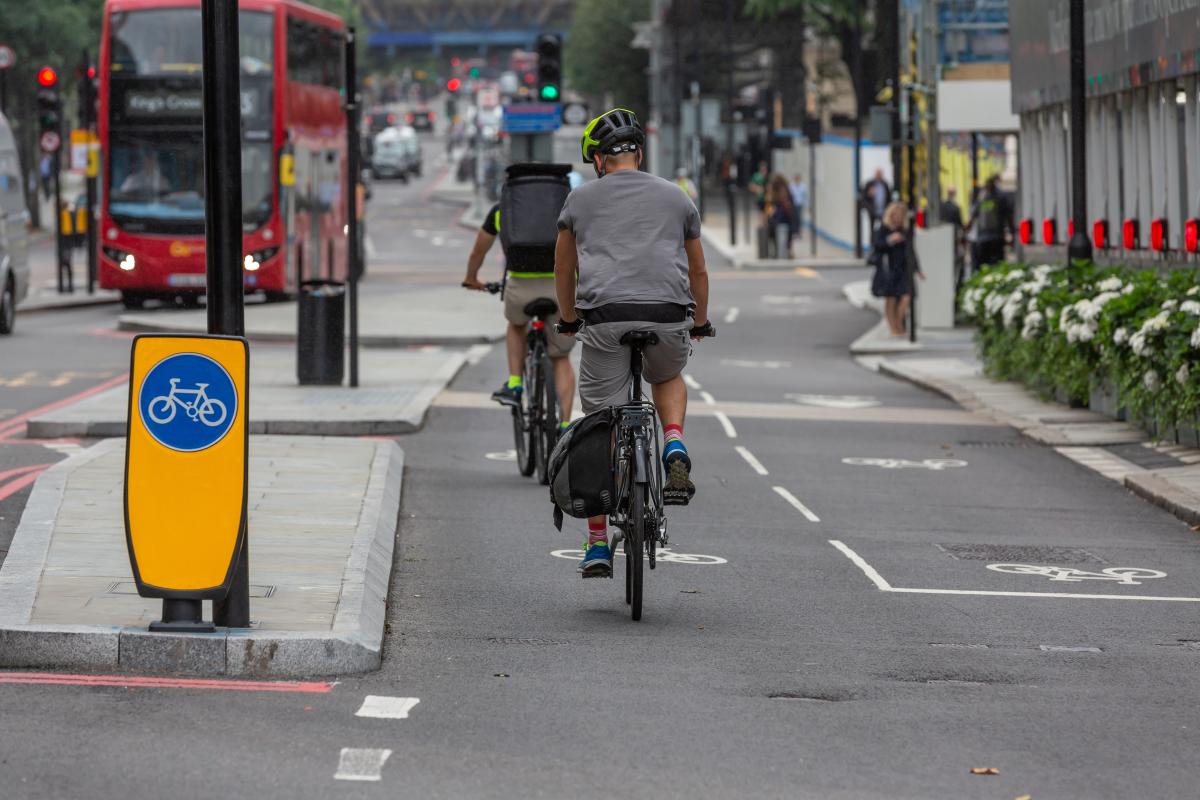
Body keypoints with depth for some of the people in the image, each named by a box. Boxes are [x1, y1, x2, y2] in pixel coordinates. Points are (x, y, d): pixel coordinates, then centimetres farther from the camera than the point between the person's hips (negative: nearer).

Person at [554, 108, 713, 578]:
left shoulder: (581, 199, 15)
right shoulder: (675, 198, 18)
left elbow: (564, 270, 23)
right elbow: (697, 269, 27)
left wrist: (569, 320, 39)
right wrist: (700, 323, 42)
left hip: (605, 318, -1)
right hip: (668, 319, 1)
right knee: (668, 378, 34)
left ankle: (598, 546, 6)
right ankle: (675, 448, 5)